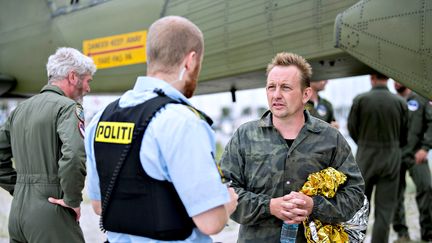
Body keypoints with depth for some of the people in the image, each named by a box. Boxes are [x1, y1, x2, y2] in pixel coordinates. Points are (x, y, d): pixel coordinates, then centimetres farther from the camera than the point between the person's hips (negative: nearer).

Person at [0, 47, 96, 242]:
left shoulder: (21, 108, 13)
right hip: (50, 211, -7)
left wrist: (17, 187, 16)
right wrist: (72, 199, -14)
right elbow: (74, 156, -25)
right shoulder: (68, 107, -10)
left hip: (17, 209, 7)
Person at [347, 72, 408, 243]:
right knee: (385, 208, 6)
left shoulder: (360, 100, -10)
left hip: (365, 158, 0)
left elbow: (352, 129, -1)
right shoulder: (400, 102, -5)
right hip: (392, 159, 0)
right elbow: (404, 135, 4)